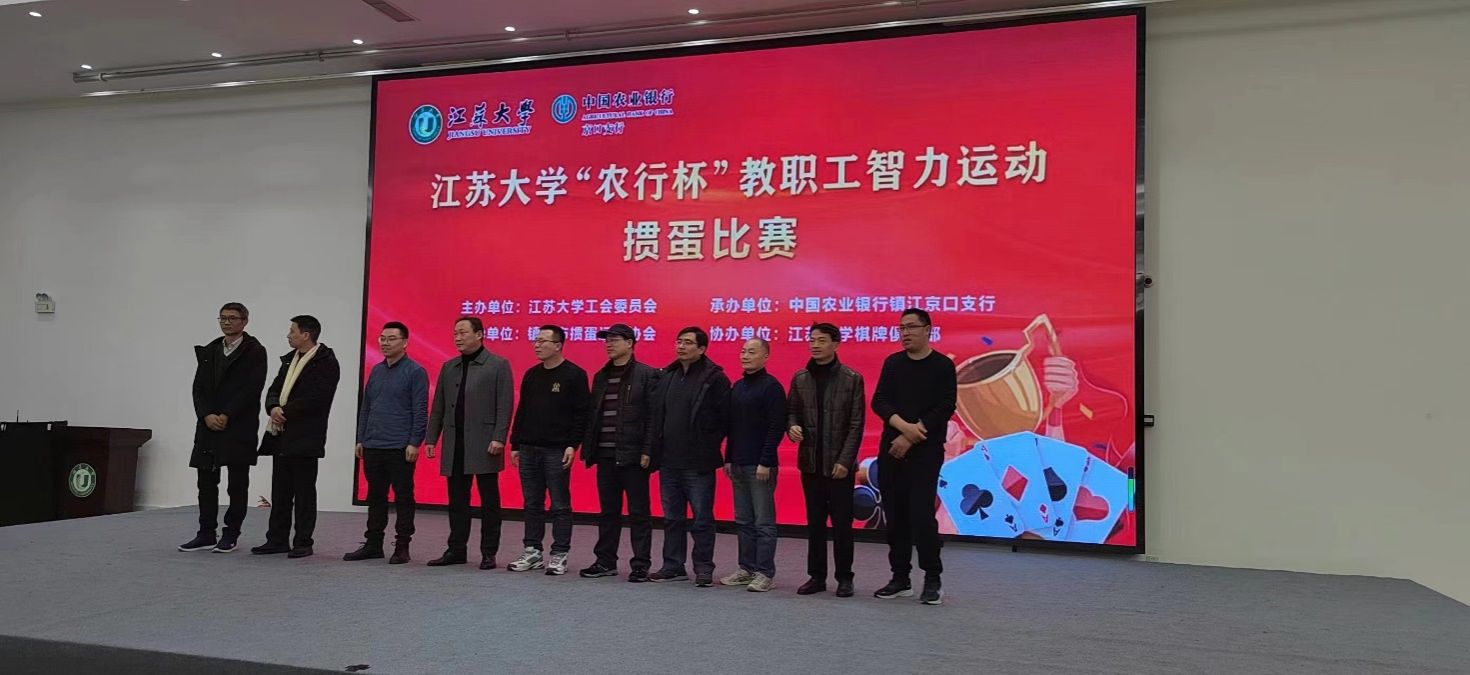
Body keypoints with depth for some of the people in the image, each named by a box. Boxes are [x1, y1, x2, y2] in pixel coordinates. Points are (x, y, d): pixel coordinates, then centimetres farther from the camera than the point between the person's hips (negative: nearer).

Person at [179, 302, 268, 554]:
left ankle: (231, 535, 9)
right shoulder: (209, 351, 15)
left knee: (237, 484, 1)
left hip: (239, 427, -5)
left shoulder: (254, 351, -3)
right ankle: (206, 534, 15)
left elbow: (251, 389, -12)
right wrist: (207, 415, -7)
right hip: (208, 425, 5)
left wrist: (226, 417, -14)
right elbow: (199, 388, 9)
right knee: (206, 481, 7)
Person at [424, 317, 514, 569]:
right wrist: (431, 438, 9)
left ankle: (489, 553, 8)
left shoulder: (498, 365, -1)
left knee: (489, 501, 2)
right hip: (454, 445, 5)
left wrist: (499, 438, -15)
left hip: (484, 444, -5)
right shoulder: (448, 367, 15)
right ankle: (456, 550, 18)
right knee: (457, 500, 9)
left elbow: (504, 405, -7)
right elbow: (438, 406, 16)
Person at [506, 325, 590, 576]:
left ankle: (559, 556, 7)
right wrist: (515, 444, 13)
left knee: (560, 506, 0)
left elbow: (581, 414, -9)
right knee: (532, 505, 10)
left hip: (557, 452, -6)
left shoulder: (574, 375, -5)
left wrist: (573, 445, -15)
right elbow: (521, 412, 17)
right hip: (528, 450, 6)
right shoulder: (531, 374, 13)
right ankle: (532, 553, 19)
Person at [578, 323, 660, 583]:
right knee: (608, 511, 13)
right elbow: (591, 414, 14)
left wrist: (647, 451, -15)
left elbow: (652, 415, -10)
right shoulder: (600, 377, 14)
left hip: (633, 455, -6)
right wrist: (589, 448, 6)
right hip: (605, 454, 6)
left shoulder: (647, 375, -5)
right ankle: (606, 562, 22)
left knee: (638, 512, 2)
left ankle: (641, 565, 9)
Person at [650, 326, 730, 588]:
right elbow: (657, 414, 15)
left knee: (702, 519, 1)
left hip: (698, 463, -6)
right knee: (672, 518, 14)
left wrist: (708, 446, -7)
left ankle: (704, 569, 11)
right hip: (669, 461, 6)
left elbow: (724, 417, -8)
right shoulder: (666, 376, 11)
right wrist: (657, 448, 9)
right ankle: (673, 566, 23)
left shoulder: (715, 378, -7)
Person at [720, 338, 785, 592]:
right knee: (744, 521, 12)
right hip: (738, 466, 8)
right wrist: (728, 458, 14)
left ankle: (765, 574, 4)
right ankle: (747, 569, 20)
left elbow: (776, 427, -14)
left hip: (760, 466, -8)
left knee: (764, 522, -1)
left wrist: (765, 462, -17)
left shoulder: (771, 387, -8)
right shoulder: (737, 387, 15)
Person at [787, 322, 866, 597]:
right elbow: (792, 410, 13)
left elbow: (856, 424, -6)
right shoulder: (800, 378, 7)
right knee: (815, 522, 10)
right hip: (810, 462, 3)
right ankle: (817, 576, 19)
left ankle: (844, 578, 15)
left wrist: (845, 460, -12)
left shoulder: (852, 379, -4)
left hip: (839, 464, -3)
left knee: (841, 523, 4)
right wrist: (792, 426, -11)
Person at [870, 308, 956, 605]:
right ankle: (900, 578, 16)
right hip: (891, 449, 4)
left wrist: (910, 438, -13)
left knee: (921, 514, -10)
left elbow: (944, 409, -9)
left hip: (925, 451, -4)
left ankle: (932, 580, 2)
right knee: (895, 516, 7)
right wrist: (904, 426, -17)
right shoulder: (893, 363, 10)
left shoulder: (942, 366, -2)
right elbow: (879, 401, 1)